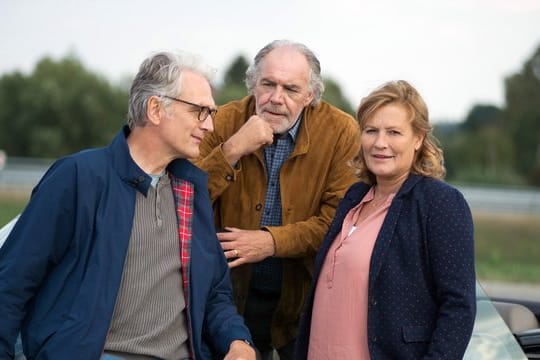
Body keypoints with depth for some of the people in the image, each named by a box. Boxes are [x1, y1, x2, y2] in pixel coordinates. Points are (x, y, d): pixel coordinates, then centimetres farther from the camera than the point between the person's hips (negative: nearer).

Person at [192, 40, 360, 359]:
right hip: (234, 297, 1)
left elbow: (340, 218, -14)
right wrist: (232, 151, -24)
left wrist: (272, 241, -23)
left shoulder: (341, 132, -10)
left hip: (306, 300, -1)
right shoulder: (226, 122, -6)